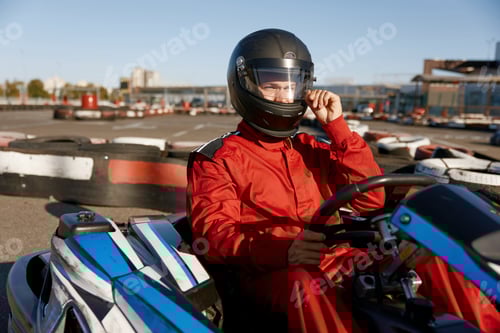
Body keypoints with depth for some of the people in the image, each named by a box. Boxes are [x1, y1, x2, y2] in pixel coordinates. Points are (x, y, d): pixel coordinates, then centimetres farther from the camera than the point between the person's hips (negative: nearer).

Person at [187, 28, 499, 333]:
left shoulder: (313, 149, 18)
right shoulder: (218, 158, 6)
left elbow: (371, 199, 8)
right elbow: (213, 232, -7)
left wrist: (337, 125, 2)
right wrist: (282, 249, -26)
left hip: (341, 260, 4)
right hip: (274, 273, -3)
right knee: (308, 285, -37)